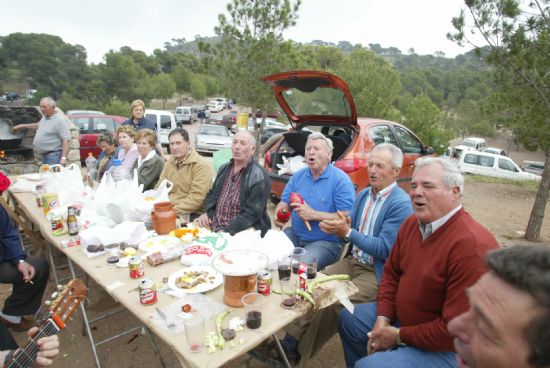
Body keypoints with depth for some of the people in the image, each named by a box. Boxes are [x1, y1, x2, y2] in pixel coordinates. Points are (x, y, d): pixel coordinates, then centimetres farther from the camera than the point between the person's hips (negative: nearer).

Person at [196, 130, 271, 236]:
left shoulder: (259, 177, -13)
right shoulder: (224, 168, 11)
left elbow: (252, 213, -18)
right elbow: (211, 194, 20)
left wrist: (226, 232, -23)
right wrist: (207, 213, 1)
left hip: (238, 233, -6)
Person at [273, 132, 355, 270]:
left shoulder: (341, 180, -10)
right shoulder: (298, 176, 9)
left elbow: (348, 217, -17)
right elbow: (284, 202, 13)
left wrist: (314, 215, -21)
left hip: (327, 241, -5)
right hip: (294, 235, 6)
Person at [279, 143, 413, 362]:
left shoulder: (401, 204, -15)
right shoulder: (363, 195, 9)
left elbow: (385, 250, -19)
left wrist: (348, 232, -25)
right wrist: (339, 228, -12)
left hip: (378, 272, -7)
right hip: (354, 261, 7)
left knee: (333, 303, -23)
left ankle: (297, 351, -5)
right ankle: (291, 339, -6)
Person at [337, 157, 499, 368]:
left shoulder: (472, 246, -31)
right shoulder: (411, 223, -3)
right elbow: (391, 273, 8)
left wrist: (399, 336, -17)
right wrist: (382, 318, -4)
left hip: (447, 348, -8)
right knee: (348, 317, 14)